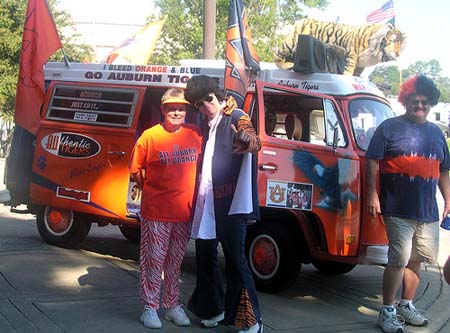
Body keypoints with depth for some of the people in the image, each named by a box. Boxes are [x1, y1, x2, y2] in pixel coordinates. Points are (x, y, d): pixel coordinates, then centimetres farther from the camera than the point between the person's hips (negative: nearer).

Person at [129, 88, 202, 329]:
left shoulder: (195, 134, 1)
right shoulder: (150, 136, -7)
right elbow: (135, 169, 1)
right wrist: (150, 189, 0)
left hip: (185, 212, 3)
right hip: (156, 213, -3)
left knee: (175, 262, 14)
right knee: (153, 261, 2)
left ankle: (172, 305, 25)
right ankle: (149, 308, 12)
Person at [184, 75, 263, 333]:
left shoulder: (236, 117, -6)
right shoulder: (208, 125, 17)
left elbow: (255, 142, -26)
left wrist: (248, 141, -49)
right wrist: (200, 193, 12)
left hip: (231, 201, -8)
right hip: (208, 201, 8)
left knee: (235, 258, -7)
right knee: (205, 253, 15)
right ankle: (213, 308, 31)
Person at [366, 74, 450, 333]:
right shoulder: (390, 127, 0)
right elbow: (373, 162, -5)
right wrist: (373, 195, -12)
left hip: (428, 211, 6)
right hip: (398, 210, -5)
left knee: (416, 260, 12)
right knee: (399, 259, -8)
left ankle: (407, 305, 27)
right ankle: (387, 311, 2)